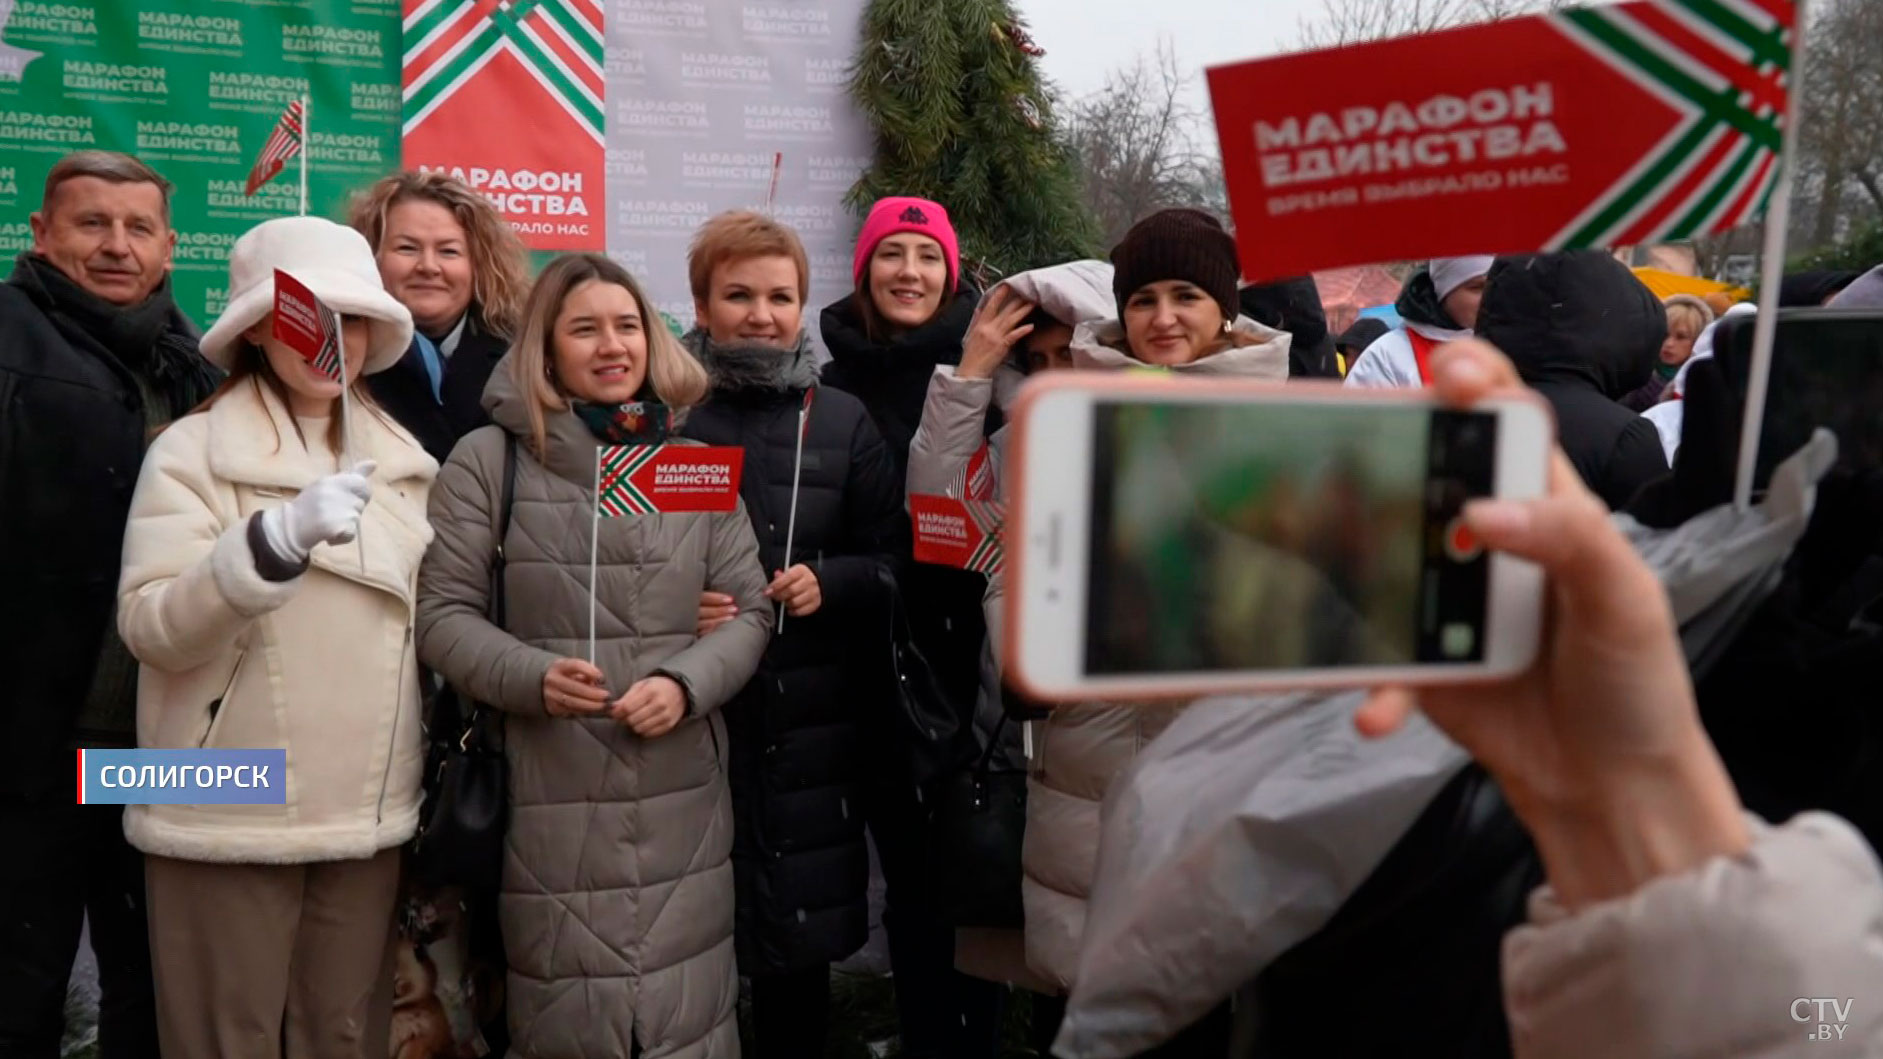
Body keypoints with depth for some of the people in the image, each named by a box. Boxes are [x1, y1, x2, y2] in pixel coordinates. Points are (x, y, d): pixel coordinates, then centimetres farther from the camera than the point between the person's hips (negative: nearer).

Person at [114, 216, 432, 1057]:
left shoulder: (405, 460, 8)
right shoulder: (190, 449, -5)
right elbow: (149, 627, -16)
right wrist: (276, 539, -30)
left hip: (368, 818, 4)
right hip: (229, 820, -3)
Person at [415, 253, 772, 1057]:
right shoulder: (488, 458, 0)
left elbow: (750, 611, 6)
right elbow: (443, 614, -1)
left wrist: (686, 683, -13)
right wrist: (534, 676, -18)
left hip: (683, 795, 3)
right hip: (551, 797, -2)